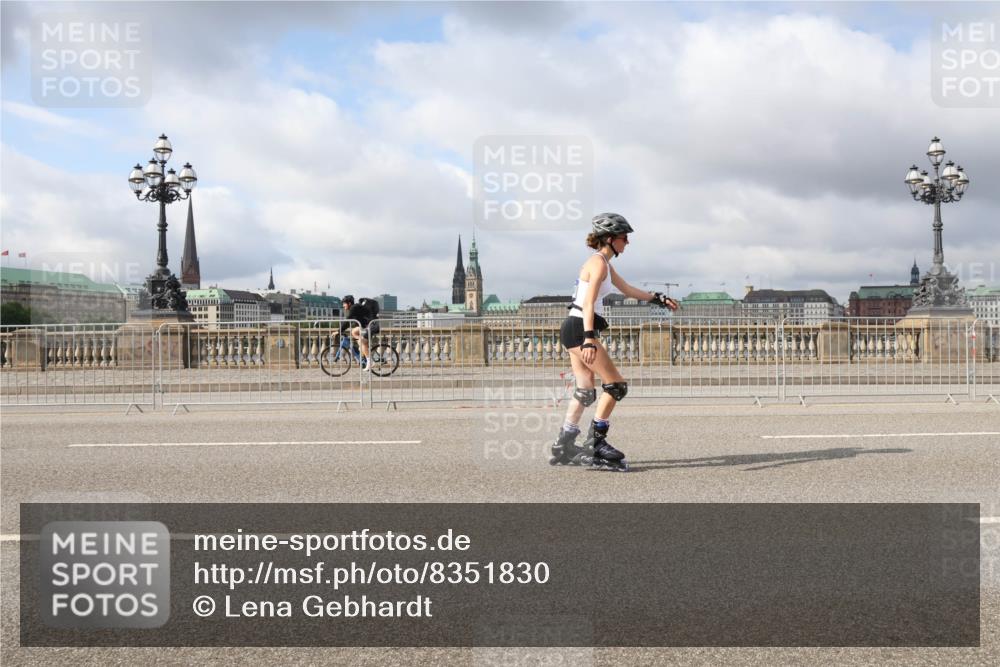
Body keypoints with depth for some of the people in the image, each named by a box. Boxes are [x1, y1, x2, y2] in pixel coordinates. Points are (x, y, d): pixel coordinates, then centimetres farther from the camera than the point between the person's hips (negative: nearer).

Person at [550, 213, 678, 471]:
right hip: (580, 329, -10)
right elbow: (589, 303, -23)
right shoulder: (599, 263, -12)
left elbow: (628, 289, 31)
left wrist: (658, 299, 31)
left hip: (574, 329, 10)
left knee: (585, 392, 12)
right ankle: (596, 443, -3)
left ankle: (564, 447, 15)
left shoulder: (603, 263, 19)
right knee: (617, 385, -5)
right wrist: (589, 338, -32)